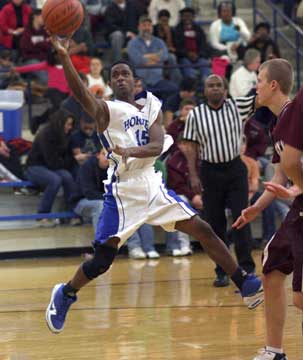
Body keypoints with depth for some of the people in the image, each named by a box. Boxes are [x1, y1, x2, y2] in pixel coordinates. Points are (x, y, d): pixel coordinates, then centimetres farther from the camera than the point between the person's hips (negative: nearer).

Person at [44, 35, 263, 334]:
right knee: (102, 260, -9)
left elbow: (157, 146, -5)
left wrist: (131, 151, -27)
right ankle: (65, 294, 16)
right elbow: (79, 92, -25)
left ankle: (244, 284, 9)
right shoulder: (106, 110, -3)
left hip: (153, 183, 5)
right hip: (123, 190, -5)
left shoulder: (151, 108, 11)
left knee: (202, 230, 1)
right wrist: (63, 56, -41)